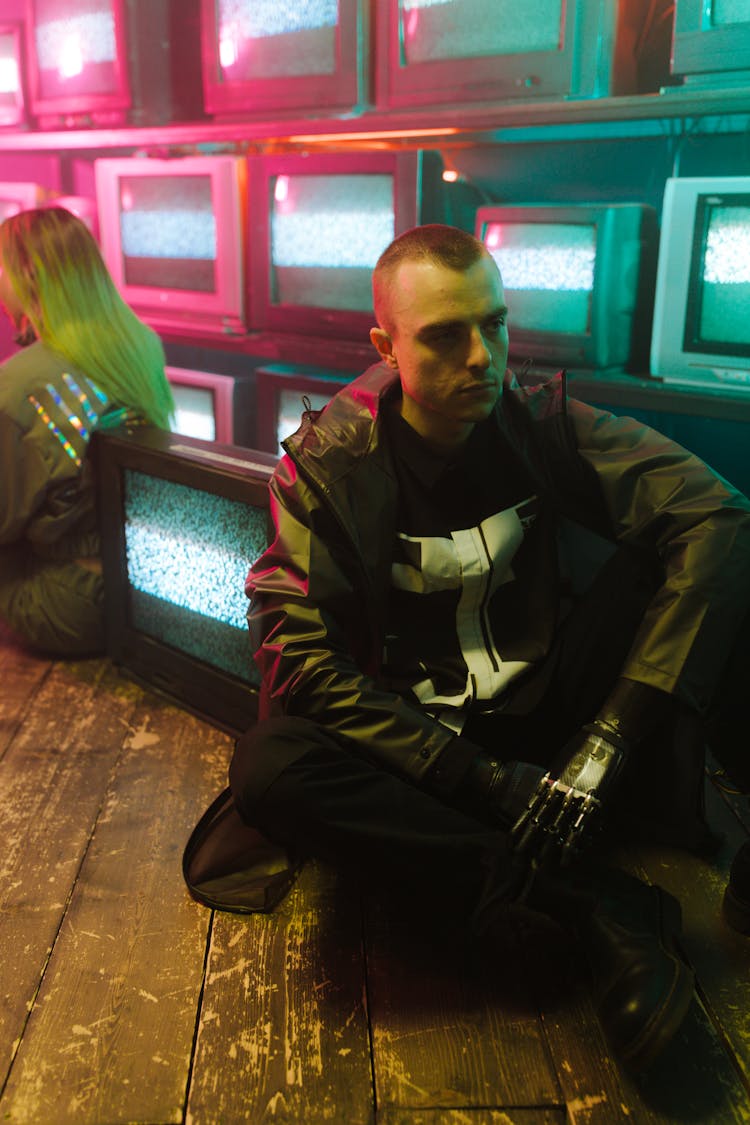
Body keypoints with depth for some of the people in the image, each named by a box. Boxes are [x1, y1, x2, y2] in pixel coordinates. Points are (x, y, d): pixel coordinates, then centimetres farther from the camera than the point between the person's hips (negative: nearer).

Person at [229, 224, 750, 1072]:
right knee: (266, 767, -32)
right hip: (416, 742, 0)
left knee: (663, 551, -20)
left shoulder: (540, 421, -7)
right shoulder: (328, 464, -11)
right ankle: (590, 901, -26)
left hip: (545, 723, 1)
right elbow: (301, 655, -18)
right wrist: (479, 775, -26)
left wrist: (610, 741, -29)